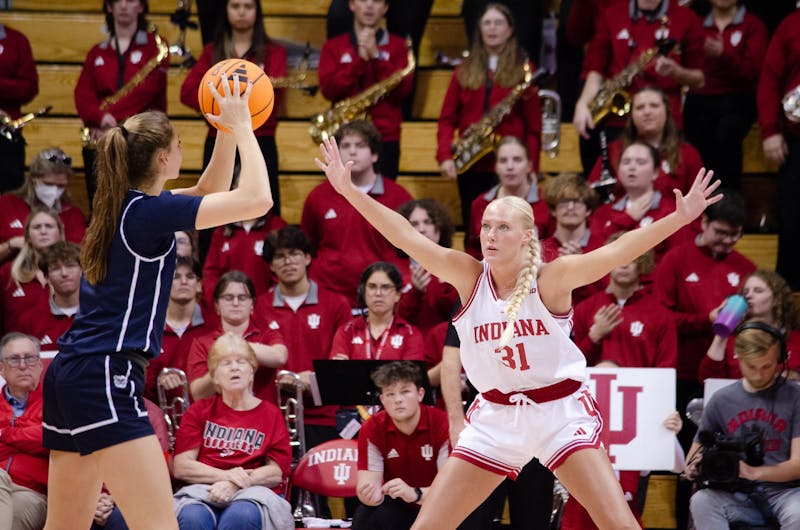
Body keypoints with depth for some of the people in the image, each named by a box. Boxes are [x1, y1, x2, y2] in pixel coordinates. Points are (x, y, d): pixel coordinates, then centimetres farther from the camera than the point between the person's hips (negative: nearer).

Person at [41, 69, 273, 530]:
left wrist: (228, 130, 15)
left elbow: (208, 193, 27)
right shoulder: (149, 211, -12)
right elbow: (256, 199, -17)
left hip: (71, 373, 10)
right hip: (106, 377, -10)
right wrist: (241, 126, -5)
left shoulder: (125, 204, 13)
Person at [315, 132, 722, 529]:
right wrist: (349, 189, -20)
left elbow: (617, 251, -23)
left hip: (560, 412, -3)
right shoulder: (469, 276, -5)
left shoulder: (550, 279, -12)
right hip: (494, 417, 3)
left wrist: (681, 217, -34)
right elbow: (405, 236, -12)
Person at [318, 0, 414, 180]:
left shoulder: (396, 45, 10)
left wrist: (376, 55, -11)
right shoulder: (333, 46, 10)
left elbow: (403, 89, -4)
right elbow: (329, 89, -5)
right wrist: (360, 59, -13)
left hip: (385, 138, 0)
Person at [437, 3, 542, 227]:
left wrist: (531, 169, -8)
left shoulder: (523, 70, 3)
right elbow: (447, 119, 9)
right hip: (471, 165, 3)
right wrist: (445, 156, -6)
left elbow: (533, 126, 1)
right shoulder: (465, 71, 12)